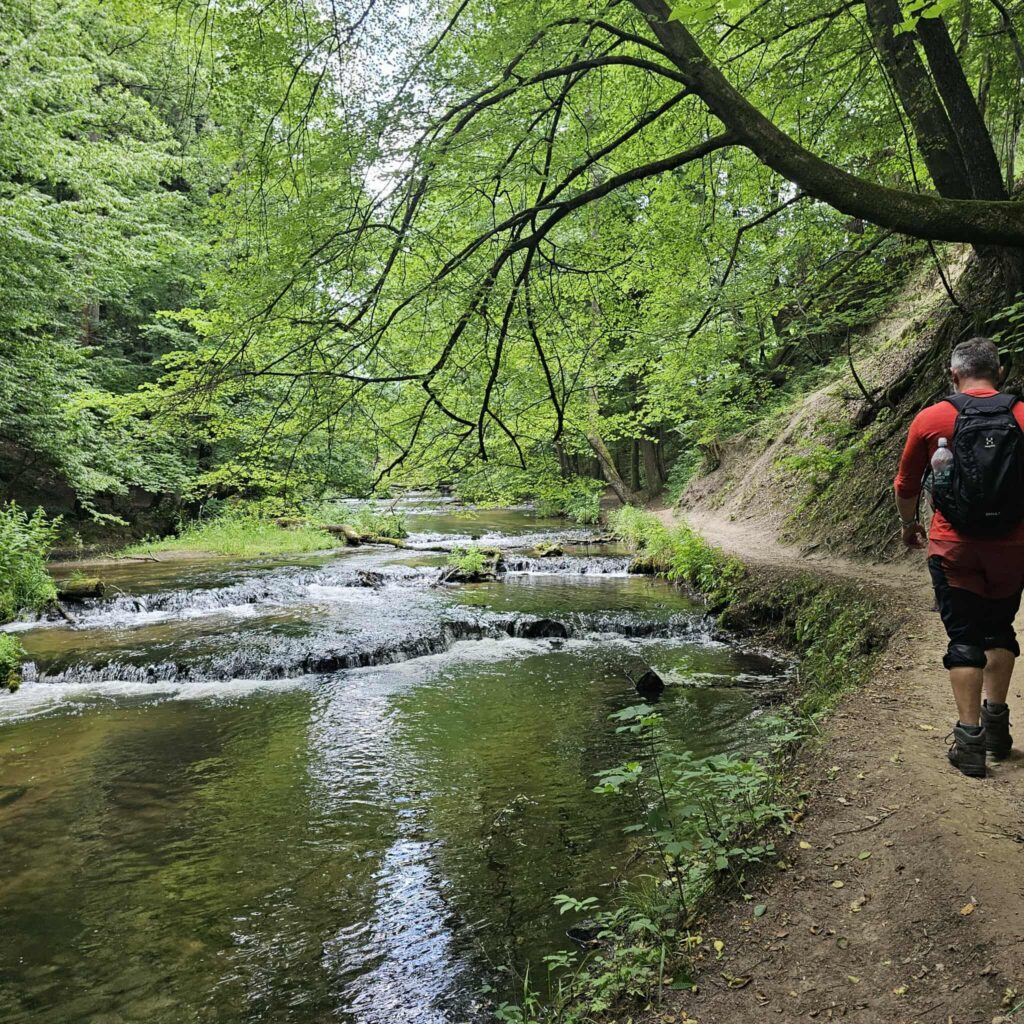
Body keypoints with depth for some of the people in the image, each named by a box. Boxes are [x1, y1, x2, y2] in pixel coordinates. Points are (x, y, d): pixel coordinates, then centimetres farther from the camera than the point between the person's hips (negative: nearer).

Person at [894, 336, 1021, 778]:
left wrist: (909, 525, 23)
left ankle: (969, 740, 4)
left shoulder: (931, 419, -4)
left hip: (954, 547, -2)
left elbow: (906, 485, 6)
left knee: (964, 639, 5)